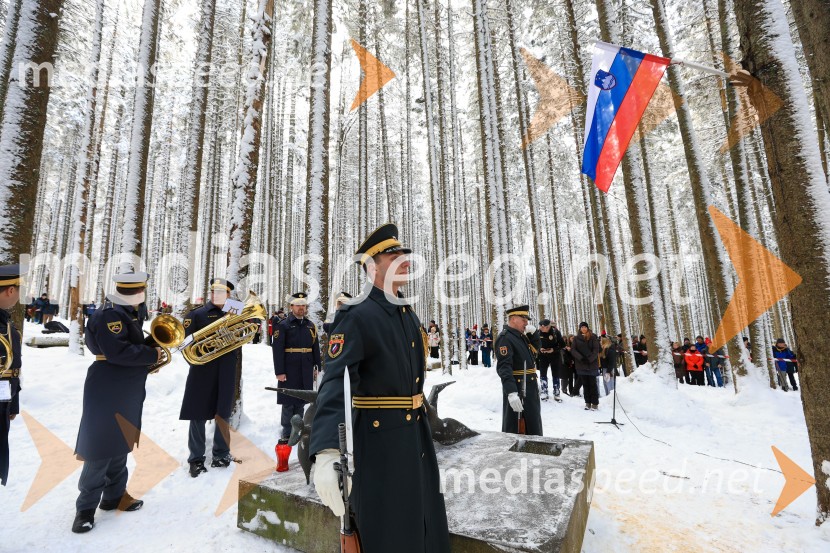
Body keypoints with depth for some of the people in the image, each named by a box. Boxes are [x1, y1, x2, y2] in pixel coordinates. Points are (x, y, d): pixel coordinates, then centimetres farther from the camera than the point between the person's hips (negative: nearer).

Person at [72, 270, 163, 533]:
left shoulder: (130, 314, 11)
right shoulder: (109, 314, -19)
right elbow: (117, 351, -28)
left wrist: (151, 349, 1)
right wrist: (152, 355, -19)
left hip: (126, 392, 10)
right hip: (107, 392, -9)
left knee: (120, 443, 17)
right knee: (100, 448, 0)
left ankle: (115, 495, 30)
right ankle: (86, 507, 14)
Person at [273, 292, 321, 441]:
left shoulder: (311, 325, 9)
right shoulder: (283, 325, -5)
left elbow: (315, 348, 12)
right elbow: (277, 350, -9)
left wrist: (316, 367, 8)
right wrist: (279, 371, -13)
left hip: (306, 371, 4)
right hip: (289, 371, -4)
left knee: (301, 401, 13)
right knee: (288, 402, 5)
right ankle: (286, 432, 19)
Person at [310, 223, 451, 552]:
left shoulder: (409, 314, 7)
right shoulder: (356, 316, -20)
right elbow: (335, 383, -31)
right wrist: (326, 452, -44)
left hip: (416, 432, 8)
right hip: (379, 438, -8)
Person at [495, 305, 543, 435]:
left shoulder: (521, 336, 14)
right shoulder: (504, 338, -17)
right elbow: (504, 368, -28)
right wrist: (511, 392, -35)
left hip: (530, 389, 10)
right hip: (517, 390, -10)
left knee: (534, 427, 22)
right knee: (514, 429, 2)